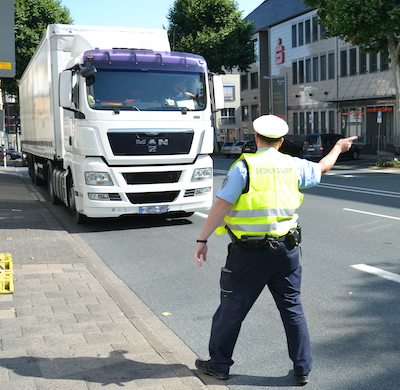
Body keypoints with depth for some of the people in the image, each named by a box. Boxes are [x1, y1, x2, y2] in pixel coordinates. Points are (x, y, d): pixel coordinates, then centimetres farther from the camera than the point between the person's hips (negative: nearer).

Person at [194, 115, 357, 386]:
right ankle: (303, 369, 22)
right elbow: (322, 168, 24)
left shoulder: (244, 166, -10)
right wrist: (338, 148, 42)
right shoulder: (294, 166, 3)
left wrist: (203, 240, -12)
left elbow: (221, 206, -16)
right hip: (287, 249, 4)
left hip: (250, 253, -4)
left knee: (232, 309, 9)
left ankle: (219, 365, 23)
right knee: (293, 309, 15)